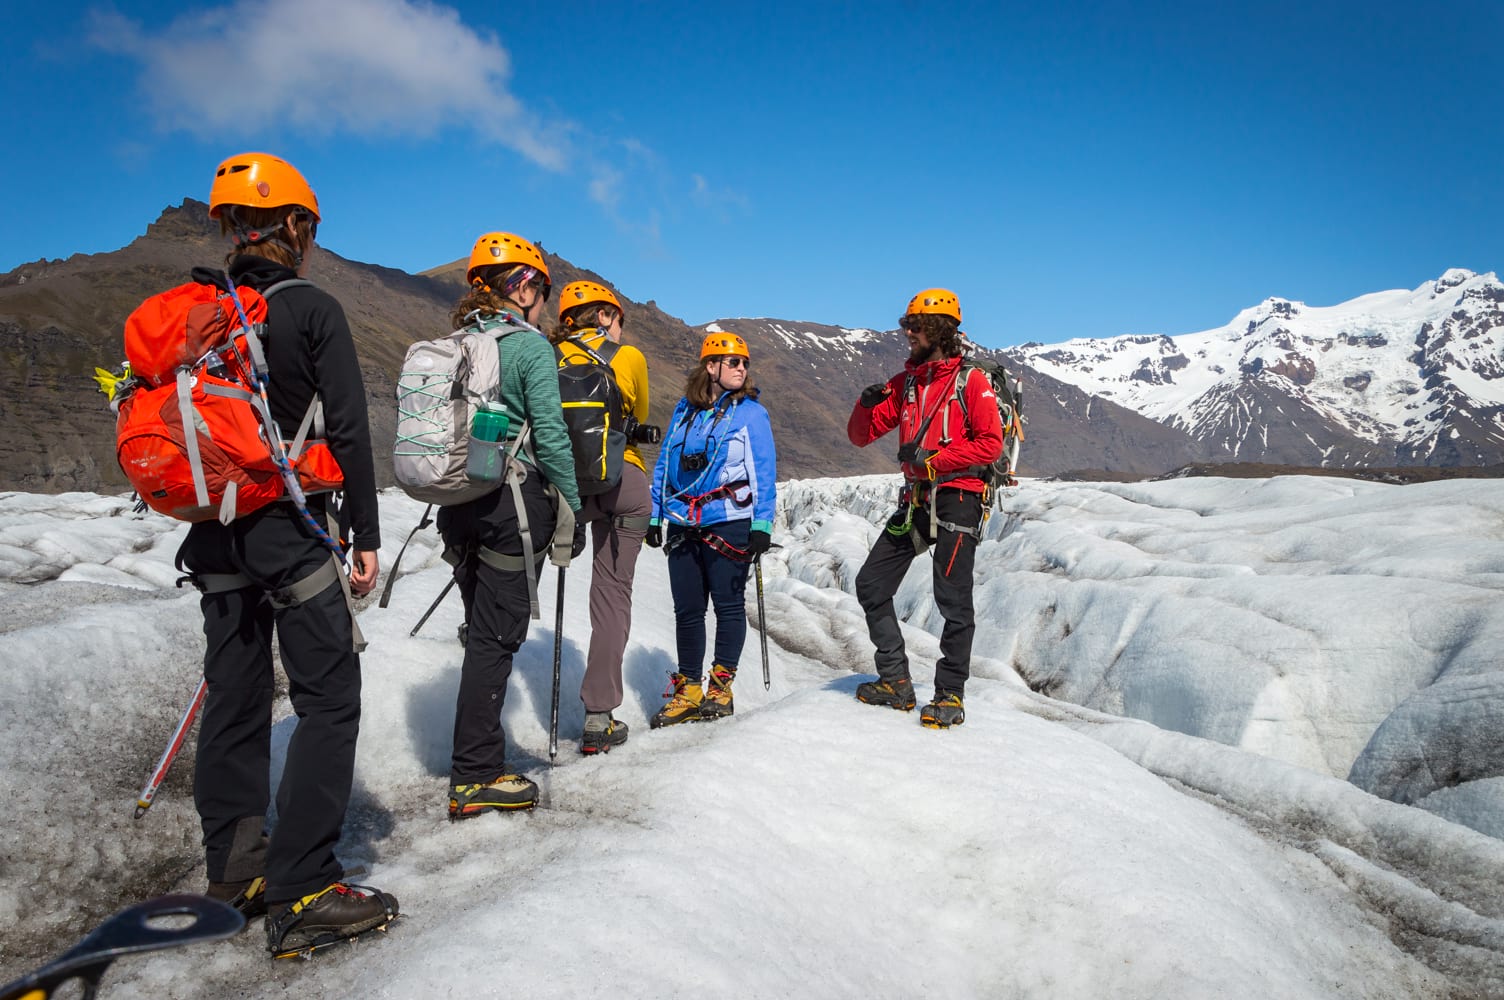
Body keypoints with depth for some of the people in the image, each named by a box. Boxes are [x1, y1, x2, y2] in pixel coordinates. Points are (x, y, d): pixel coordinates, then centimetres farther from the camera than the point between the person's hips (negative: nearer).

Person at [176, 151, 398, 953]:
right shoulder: (312, 310, -8)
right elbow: (348, 430, -12)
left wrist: (208, 519, 21)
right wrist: (366, 534, -6)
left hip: (217, 534, 7)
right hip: (291, 531, -6)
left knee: (234, 696, 14)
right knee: (329, 700, -1)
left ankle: (234, 871, 25)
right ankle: (300, 891, -3)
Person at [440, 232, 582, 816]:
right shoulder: (529, 345, -9)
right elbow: (550, 434, -14)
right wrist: (571, 508, -7)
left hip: (457, 501, 7)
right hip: (514, 504, -7)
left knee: (484, 632, 16)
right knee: (497, 637, -1)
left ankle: (478, 761, 24)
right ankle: (475, 779, 5)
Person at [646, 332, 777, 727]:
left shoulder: (751, 412, 0)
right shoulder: (684, 410, 11)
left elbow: (764, 472, -4)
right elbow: (664, 465, 16)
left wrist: (762, 525, -12)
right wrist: (654, 517, 11)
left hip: (729, 523, -4)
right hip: (683, 526, 4)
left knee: (728, 605, 3)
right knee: (687, 609, 8)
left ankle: (721, 685, 15)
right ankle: (688, 689, 19)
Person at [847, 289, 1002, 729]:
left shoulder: (971, 381, -4)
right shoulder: (904, 383, 14)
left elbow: (990, 443, -12)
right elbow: (861, 436, 13)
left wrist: (932, 458, -17)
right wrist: (867, 405, -8)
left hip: (958, 498, -7)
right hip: (916, 500, 7)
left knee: (952, 600, -4)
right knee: (871, 584, 4)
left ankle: (950, 696, 8)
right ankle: (895, 681, 13)